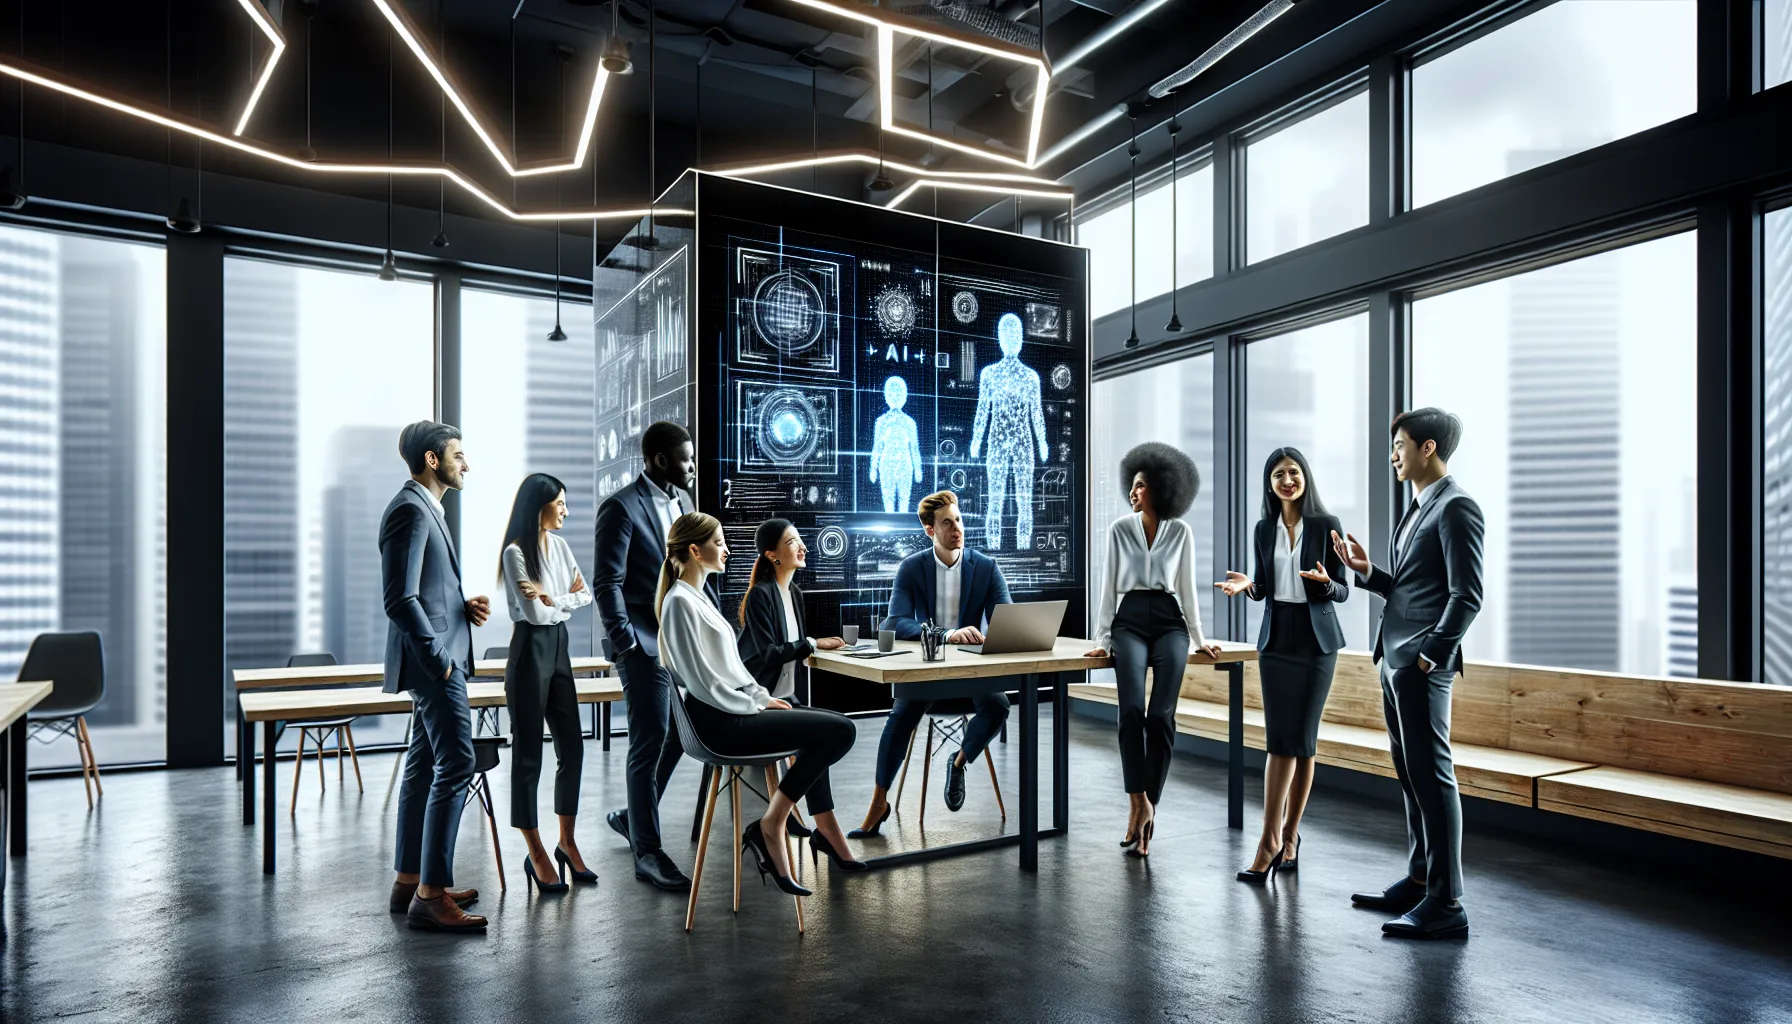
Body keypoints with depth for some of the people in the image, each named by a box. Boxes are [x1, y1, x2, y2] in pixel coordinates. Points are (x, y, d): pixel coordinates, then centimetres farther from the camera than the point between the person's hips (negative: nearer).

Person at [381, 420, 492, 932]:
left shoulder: (426, 508, 18)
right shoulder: (410, 509, -15)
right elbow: (400, 599, -21)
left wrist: (464, 607, 8)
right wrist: (439, 658, -17)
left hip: (437, 660, 11)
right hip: (433, 660, -11)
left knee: (424, 767, 14)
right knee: (456, 764, -11)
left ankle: (409, 882, 23)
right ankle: (430, 896, -6)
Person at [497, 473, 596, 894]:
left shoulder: (559, 545, 8)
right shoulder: (515, 552, -13)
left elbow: (586, 594, 6)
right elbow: (534, 612, -17)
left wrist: (552, 598, -10)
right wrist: (567, 599, -1)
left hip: (559, 647, 7)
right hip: (530, 651, -7)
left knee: (572, 747, 9)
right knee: (529, 754, 2)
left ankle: (567, 844, 22)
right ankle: (536, 855, 13)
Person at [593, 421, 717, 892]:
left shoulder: (683, 500, 11)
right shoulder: (621, 508, -12)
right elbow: (606, 584, -14)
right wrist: (626, 644, -17)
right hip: (646, 645, -8)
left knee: (679, 735, 15)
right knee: (650, 745, -1)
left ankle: (633, 817, 37)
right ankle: (647, 853, 13)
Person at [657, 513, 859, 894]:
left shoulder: (697, 595, 14)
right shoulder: (681, 602, -16)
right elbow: (702, 681, -19)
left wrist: (762, 696, 7)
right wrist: (756, 706, -11)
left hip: (736, 709, 11)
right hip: (721, 721, -11)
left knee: (827, 727, 22)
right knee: (841, 731, -15)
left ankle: (825, 830, 25)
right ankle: (769, 827, -6)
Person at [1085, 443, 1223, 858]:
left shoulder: (1181, 532, 7)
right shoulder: (1120, 529, 7)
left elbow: (1186, 587, 14)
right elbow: (1109, 586, 7)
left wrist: (1199, 637, 16)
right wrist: (1102, 639, 4)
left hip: (1169, 622, 0)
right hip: (1129, 620, 0)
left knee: (1161, 715, -16)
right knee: (1132, 710, -22)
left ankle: (1143, 809, -6)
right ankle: (1142, 808, -19)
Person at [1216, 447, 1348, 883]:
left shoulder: (1326, 526, -4)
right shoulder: (1264, 529, 6)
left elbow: (1342, 591, -1)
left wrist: (1325, 582, -23)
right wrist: (1247, 585, -9)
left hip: (1316, 639, -2)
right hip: (1276, 638, 2)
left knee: (1302, 738, 2)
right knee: (1280, 739, -1)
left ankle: (1287, 836, 14)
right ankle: (1275, 839, 1)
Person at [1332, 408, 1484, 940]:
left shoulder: (1456, 506, -11)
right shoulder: (1416, 509, 18)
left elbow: (1467, 595, -17)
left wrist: (1430, 655, -19)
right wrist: (1366, 571, 8)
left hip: (1422, 665, -10)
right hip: (1394, 659, 10)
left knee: (1432, 775, -5)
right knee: (1411, 773, 15)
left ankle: (1445, 904, 2)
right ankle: (1419, 881, 26)